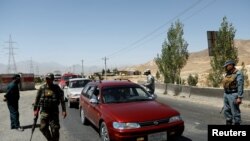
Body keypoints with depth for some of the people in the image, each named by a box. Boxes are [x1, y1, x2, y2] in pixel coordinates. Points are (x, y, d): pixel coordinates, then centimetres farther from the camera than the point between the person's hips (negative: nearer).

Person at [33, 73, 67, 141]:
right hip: (44, 111, 3)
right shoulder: (42, 88, 1)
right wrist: (35, 109, 7)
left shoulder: (57, 88, -5)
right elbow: (37, 99, 9)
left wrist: (64, 110, -10)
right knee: (43, 128, 5)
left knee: (55, 129, -1)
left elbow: (62, 99, -5)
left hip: (54, 111, -2)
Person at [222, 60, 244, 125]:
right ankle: (228, 123, 21)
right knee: (226, 111, 11)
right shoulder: (227, 74, 13)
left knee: (235, 112, -2)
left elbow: (240, 86, -17)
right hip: (226, 95, 8)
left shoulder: (238, 74, -11)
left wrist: (239, 97, -21)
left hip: (233, 95, -8)